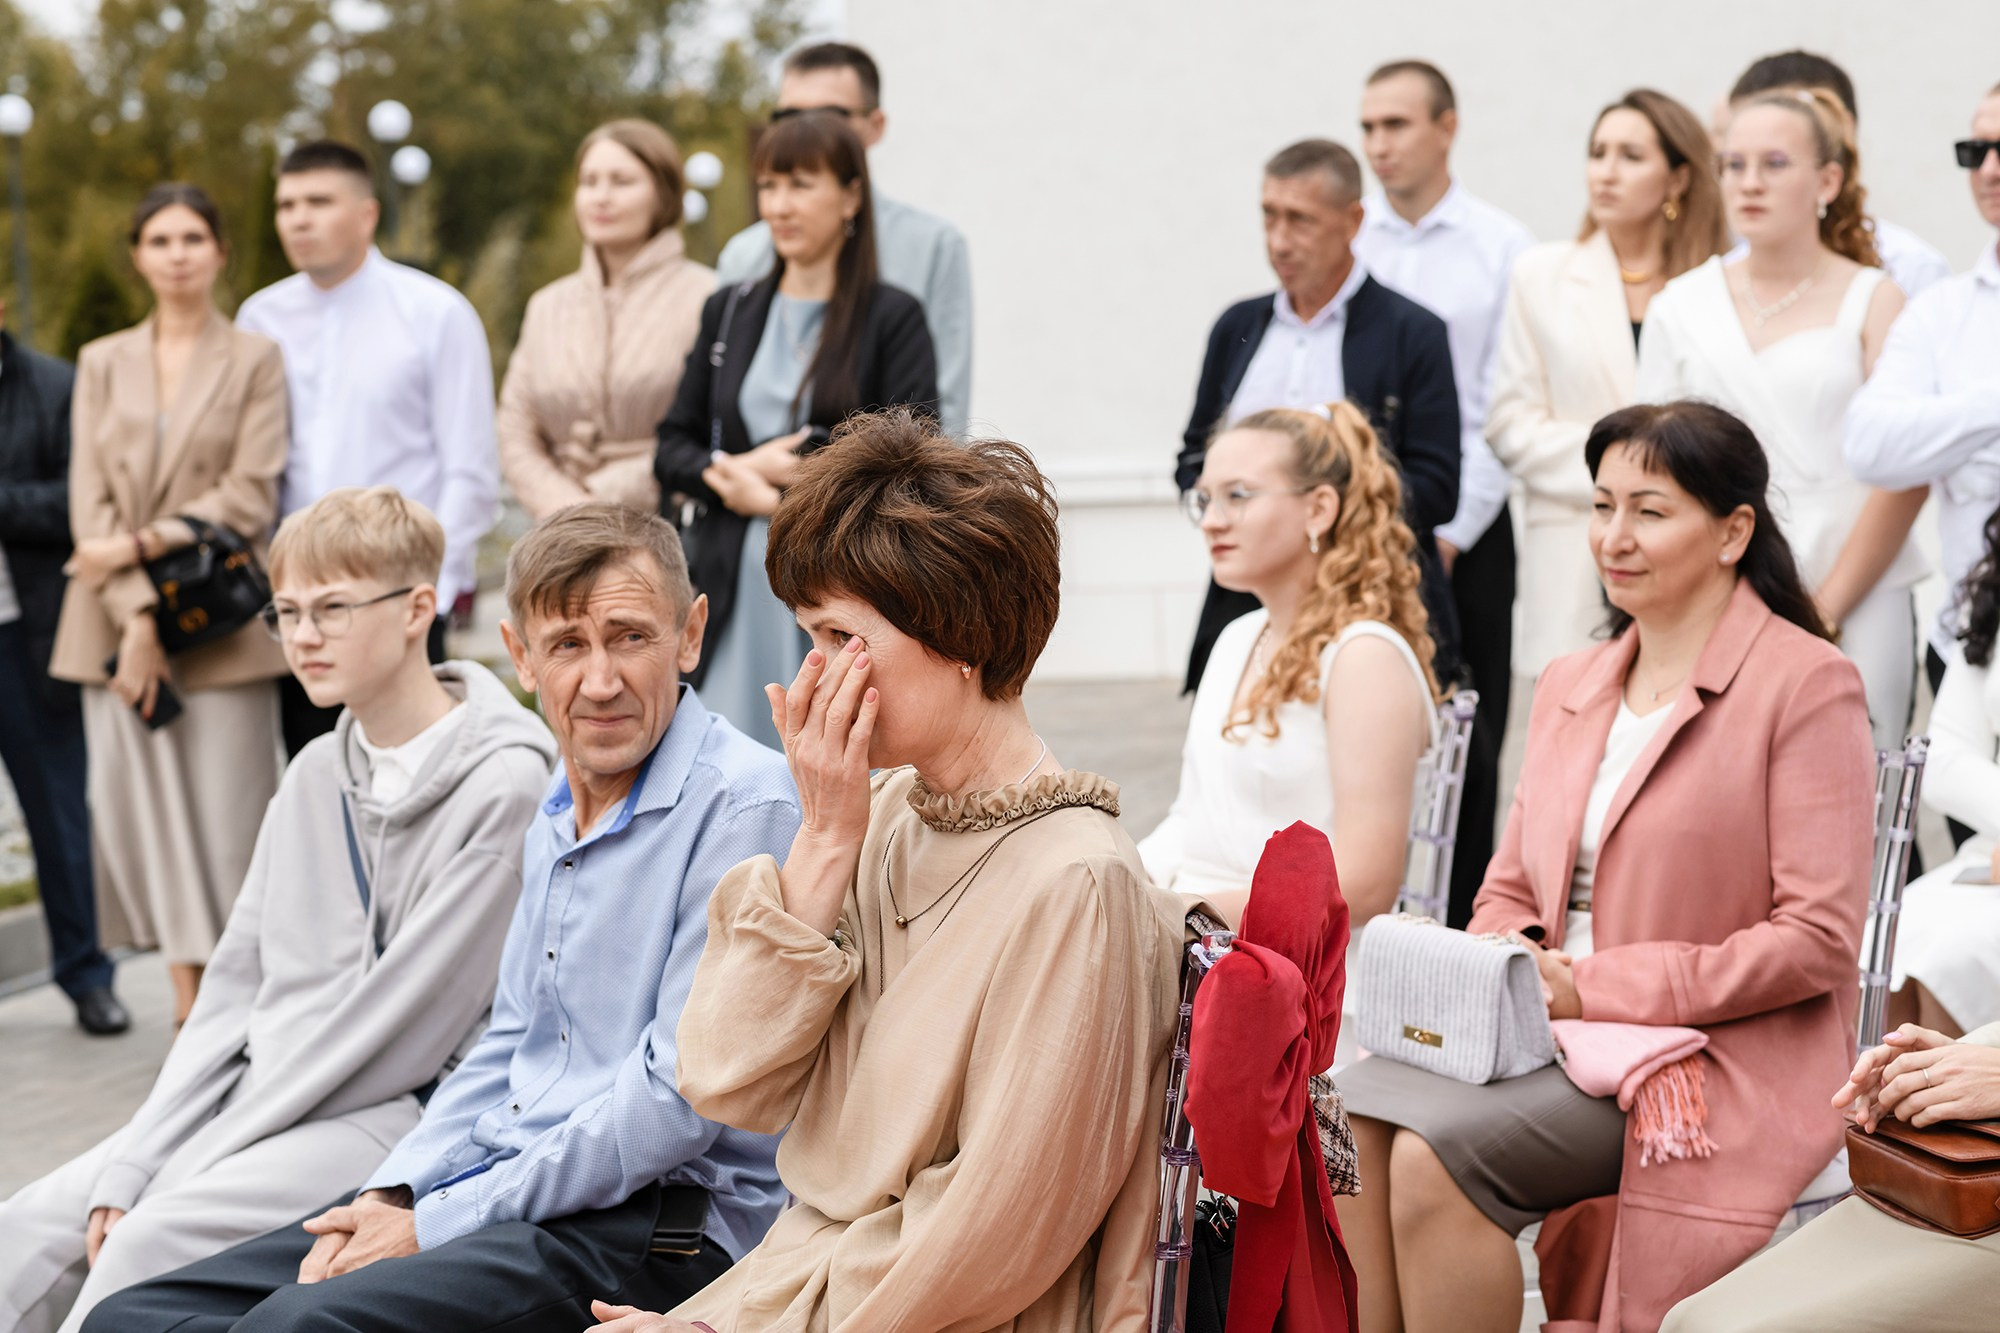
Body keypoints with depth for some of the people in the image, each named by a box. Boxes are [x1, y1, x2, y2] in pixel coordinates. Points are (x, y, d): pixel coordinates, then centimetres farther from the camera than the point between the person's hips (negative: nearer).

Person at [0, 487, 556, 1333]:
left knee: (150, 1240, -26)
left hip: (397, 1119, -7)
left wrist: (199, 1164, -14)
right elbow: (236, 985, 12)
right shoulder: (315, 775, 14)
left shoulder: (504, 785, -12)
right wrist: (131, 1165, -1)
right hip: (269, 1095, 7)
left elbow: (401, 1023, -15)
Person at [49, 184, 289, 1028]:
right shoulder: (101, 364, 13)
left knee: (225, 814, -5)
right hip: (118, 621, 3)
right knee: (138, 811, -1)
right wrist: (135, 616, -7)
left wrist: (141, 544, -12)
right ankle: (189, 1008, 7)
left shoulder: (255, 361, 5)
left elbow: (250, 499, -4)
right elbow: (90, 500, 5)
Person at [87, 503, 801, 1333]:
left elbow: (679, 1097, -18)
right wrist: (389, 1198, 4)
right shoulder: (559, 813, 15)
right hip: (497, 1187, 9)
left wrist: (435, 1228, -14)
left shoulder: (744, 806, -14)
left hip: (652, 1225, -8)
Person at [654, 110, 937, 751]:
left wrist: (791, 468, -8)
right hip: (734, 585, 4)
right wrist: (733, 481, -6)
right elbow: (673, 448, 14)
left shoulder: (890, 316, 1)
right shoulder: (729, 312, 15)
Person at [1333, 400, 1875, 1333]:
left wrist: (1600, 988, -16)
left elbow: (1818, 939, -11)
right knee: (1340, 1118, -21)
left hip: (1720, 1065, -6)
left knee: (1436, 1153, -28)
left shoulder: (1807, 684, -5)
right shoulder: (1569, 687, 18)